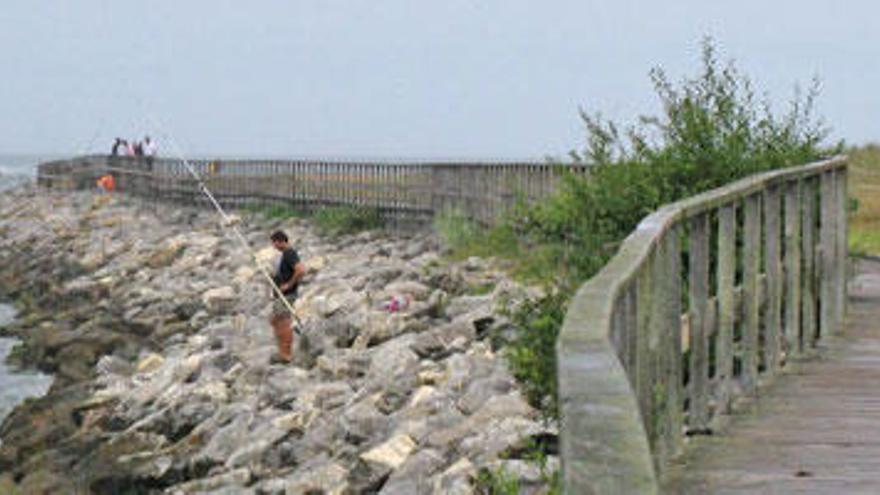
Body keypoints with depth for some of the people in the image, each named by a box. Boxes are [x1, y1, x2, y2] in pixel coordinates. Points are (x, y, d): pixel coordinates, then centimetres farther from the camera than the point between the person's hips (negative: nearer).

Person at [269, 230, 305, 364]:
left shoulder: (290, 254, -18)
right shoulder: (286, 253, 13)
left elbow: (301, 270, -31)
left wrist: (289, 285, -22)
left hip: (285, 296, -11)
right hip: (280, 295, 11)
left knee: (283, 324, -4)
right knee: (274, 322, 17)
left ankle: (286, 355, 4)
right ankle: (284, 352, 22)